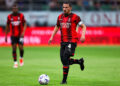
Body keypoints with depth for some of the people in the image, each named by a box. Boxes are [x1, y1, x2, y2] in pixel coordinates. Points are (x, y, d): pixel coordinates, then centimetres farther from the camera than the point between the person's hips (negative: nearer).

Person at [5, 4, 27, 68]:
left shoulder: (21, 15, -1)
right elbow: (7, 26, 11)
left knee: (21, 48, -9)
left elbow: (24, 24, -1)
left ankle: (21, 58, 20)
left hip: (20, 35, -1)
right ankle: (15, 62, 4)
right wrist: (6, 36, 10)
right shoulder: (9, 16, 3)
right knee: (14, 48, -4)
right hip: (13, 35, 1)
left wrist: (23, 32, -17)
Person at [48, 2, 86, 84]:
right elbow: (57, 27, 26)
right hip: (63, 42, 6)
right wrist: (52, 37, 18)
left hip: (72, 41, -6)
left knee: (65, 60, -15)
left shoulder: (75, 17, -5)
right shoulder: (60, 17, 12)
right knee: (63, 60, 4)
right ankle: (80, 61, 30)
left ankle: (64, 80, -6)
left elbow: (83, 26, -3)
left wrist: (83, 35, -19)